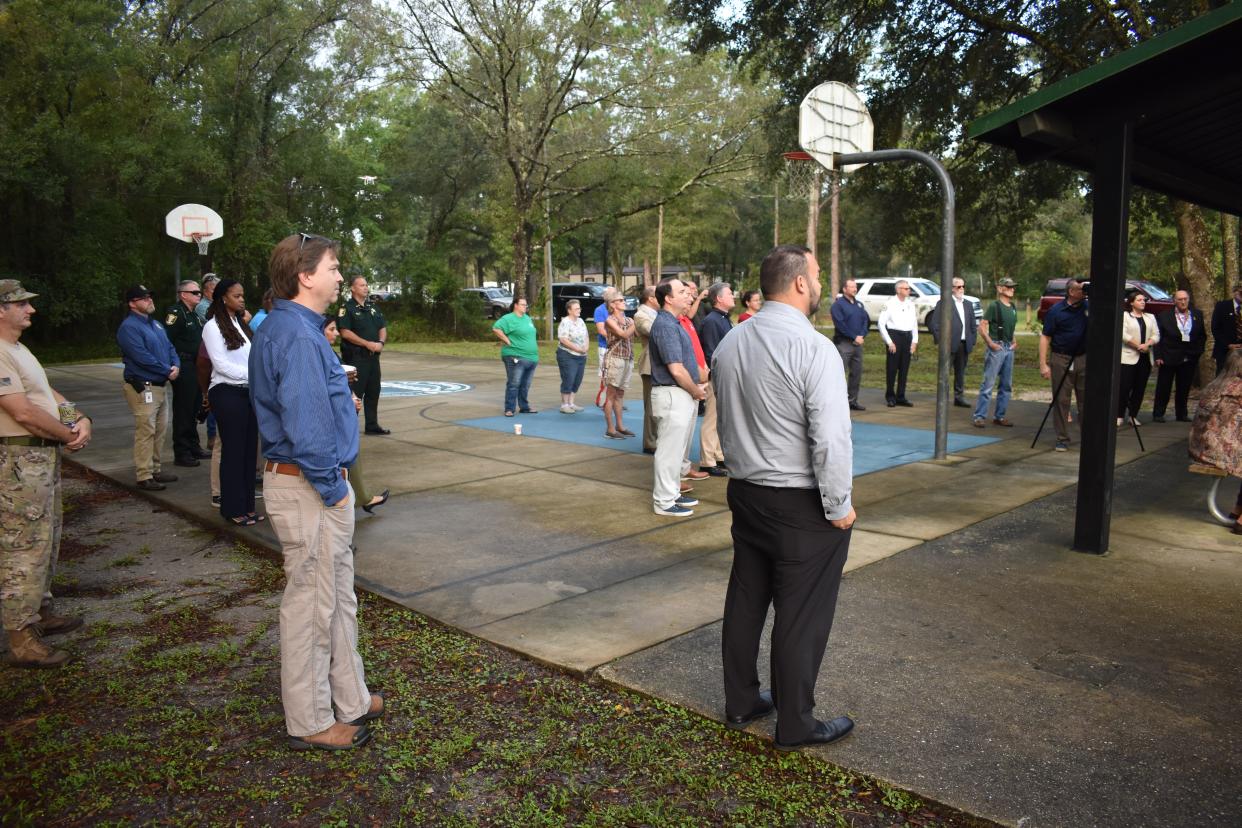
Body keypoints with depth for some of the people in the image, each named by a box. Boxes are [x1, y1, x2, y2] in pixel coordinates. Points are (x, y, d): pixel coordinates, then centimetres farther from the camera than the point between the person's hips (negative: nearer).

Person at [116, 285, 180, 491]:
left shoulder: (156, 325, 16)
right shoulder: (129, 327, -12)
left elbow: (169, 347, 16)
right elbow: (142, 357, -21)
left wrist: (176, 365, -5)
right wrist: (167, 371, -14)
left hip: (161, 386, 9)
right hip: (143, 387, -9)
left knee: (160, 430, 15)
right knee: (145, 432, -8)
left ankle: (155, 469, 25)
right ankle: (144, 476, -3)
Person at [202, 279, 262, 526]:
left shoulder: (241, 324, 16)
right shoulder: (213, 326, -5)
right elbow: (220, 364, -12)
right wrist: (252, 374, -17)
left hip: (248, 392, 7)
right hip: (227, 393, -7)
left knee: (249, 449, 9)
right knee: (233, 450, -1)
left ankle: (247, 505, 17)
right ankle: (233, 508, 9)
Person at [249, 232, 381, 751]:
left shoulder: (286, 328, 12)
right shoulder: (297, 335, -21)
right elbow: (306, 425, -25)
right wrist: (332, 488, -18)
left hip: (309, 482, 10)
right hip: (308, 489, -10)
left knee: (337, 596, 19)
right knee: (312, 603, 3)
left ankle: (349, 699, 34)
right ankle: (310, 723, 19)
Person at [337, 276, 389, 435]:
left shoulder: (373, 308, 16)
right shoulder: (347, 308, -7)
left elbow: (383, 328, 16)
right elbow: (345, 332, -16)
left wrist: (381, 342, -6)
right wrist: (367, 344, -18)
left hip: (373, 356, 7)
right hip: (355, 357, -7)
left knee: (373, 391, 11)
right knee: (355, 393, -6)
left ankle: (372, 425, 20)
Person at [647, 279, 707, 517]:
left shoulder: (674, 323, 14)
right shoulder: (665, 325, -18)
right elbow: (676, 370, -22)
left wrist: (698, 384, 7)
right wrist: (696, 391, -9)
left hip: (683, 394, 10)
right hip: (672, 395, -10)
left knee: (678, 449, 18)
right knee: (670, 450, -2)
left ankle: (673, 492, 30)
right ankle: (664, 502, 6)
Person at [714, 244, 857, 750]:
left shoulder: (729, 344, 4)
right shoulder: (813, 348, -19)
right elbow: (831, 438, -22)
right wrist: (839, 505, -11)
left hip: (745, 492, 7)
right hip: (801, 504, -7)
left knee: (746, 600, 18)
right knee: (801, 616, 6)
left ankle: (740, 703, 33)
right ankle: (795, 725, 20)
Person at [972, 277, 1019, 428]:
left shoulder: (1013, 308, 14)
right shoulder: (994, 306, -8)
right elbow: (982, 326, -13)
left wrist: (1014, 341, 12)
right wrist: (990, 343, -16)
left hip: (1009, 348, 7)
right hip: (996, 348, -7)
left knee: (1006, 385, 9)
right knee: (988, 383, -8)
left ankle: (999, 416, 18)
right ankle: (979, 416, -4)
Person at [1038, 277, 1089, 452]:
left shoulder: (1088, 307, 5)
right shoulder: (1055, 311, -5)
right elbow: (1045, 338, -5)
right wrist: (1043, 364, -12)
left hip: (1083, 359, 3)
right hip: (1061, 359, -3)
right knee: (1061, 400, 0)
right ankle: (1062, 439, 6)